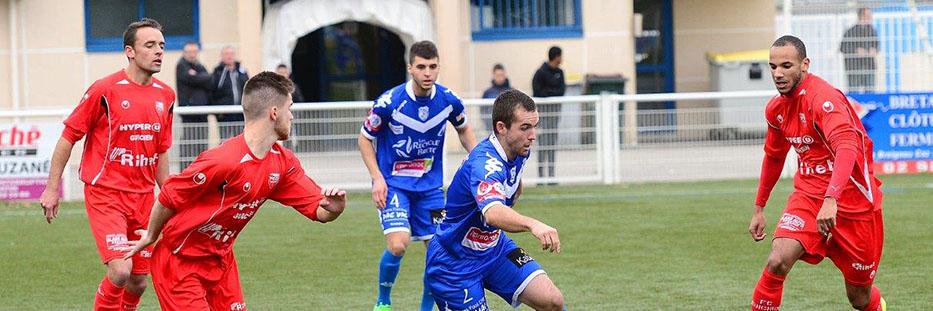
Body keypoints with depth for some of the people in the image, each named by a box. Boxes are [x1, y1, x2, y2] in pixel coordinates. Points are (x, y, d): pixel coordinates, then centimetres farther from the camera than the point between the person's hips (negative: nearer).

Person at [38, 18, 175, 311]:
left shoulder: (165, 95, 7)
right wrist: (52, 188, -4)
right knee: (120, 270, -19)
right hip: (105, 193, -6)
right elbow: (68, 137, -4)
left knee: (138, 281, 6)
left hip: (143, 196, 6)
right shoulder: (105, 90, -10)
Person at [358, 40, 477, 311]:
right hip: (393, 184, -4)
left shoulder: (449, 100, -8)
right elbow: (364, 138, -4)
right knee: (397, 245, -19)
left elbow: (464, 131, 14)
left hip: (430, 185, 4)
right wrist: (378, 179, -12)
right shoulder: (389, 102, -19)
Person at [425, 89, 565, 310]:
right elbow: (493, 213, -55)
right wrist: (532, 224, -70)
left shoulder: (519, 151, -5)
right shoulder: (483, 164, -34)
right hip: (455, 265, -8)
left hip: (494, 248, 8)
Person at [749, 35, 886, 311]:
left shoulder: (823, 97, -22)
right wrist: (759, 208, 24)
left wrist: (831, 199, -51)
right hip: (808, 195, 5)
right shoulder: (776, 108, 3)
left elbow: (847, 148, -38)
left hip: (853, 200, -5)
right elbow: (774, 156, 21)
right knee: (777, 262, -23)